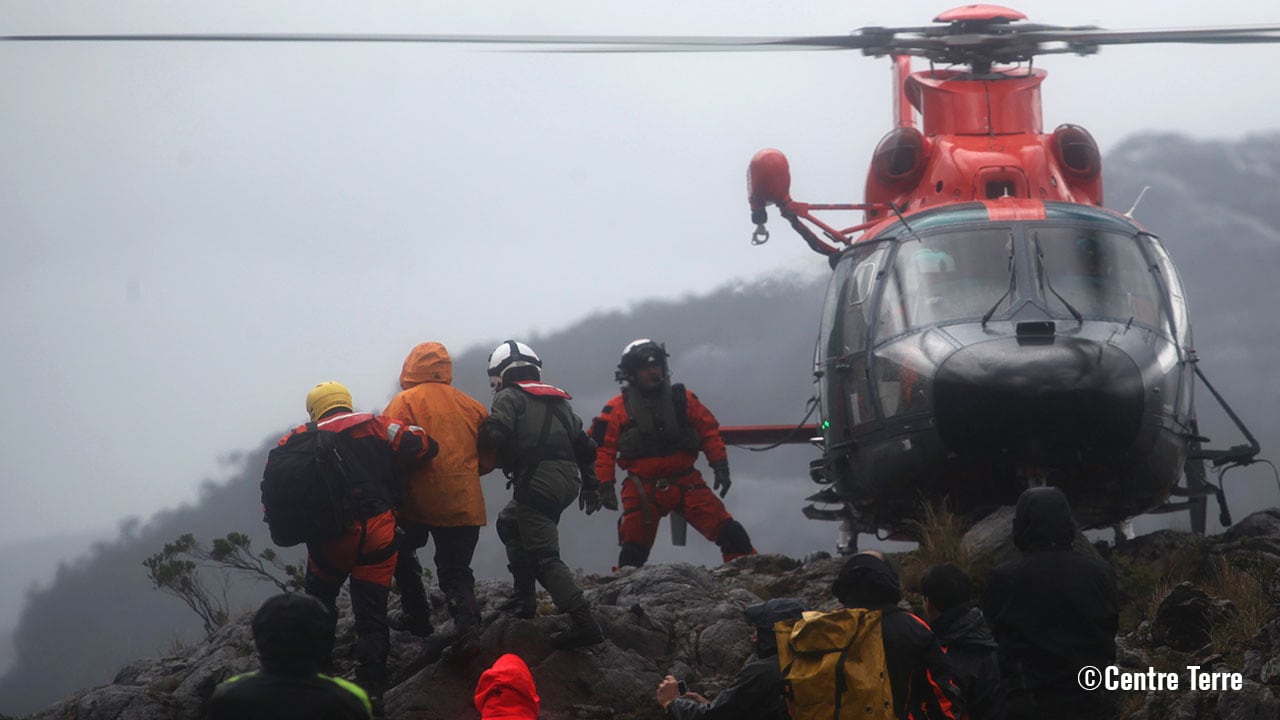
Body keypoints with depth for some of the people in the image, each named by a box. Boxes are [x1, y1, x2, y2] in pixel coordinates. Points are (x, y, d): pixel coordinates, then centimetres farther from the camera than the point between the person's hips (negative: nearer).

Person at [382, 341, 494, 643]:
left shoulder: (404, 403, -6)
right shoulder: (471, 406, 8)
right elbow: (489, 458, 14)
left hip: (417, 502, -3)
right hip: (465, 504, 3)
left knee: (403, 554, 23)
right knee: (456, 570, 11)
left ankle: (416, 616, 19)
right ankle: (465, 613, -15)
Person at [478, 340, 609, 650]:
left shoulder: (510, 397, 1)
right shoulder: (557, 400, 24)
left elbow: (495, 434, -15)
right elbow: (583, 444, 23)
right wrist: (591, 484, 29)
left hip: (537, 481, -8)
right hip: (569, 480, 8)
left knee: (544, 556, -11)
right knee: (509, 523, 30)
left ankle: (584, 624, -24)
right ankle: (523, 596, 26)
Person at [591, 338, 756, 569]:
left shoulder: (682, 399, 6)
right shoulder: (618, 409, 1)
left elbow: (709, 432, 11)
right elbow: (603, 448, -1)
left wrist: (720, 467, 1)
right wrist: (605, 485, -9)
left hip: (686, 483, 1)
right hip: (643, 490, -1)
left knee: (730, 534, -9)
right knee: (633, 553, -1)